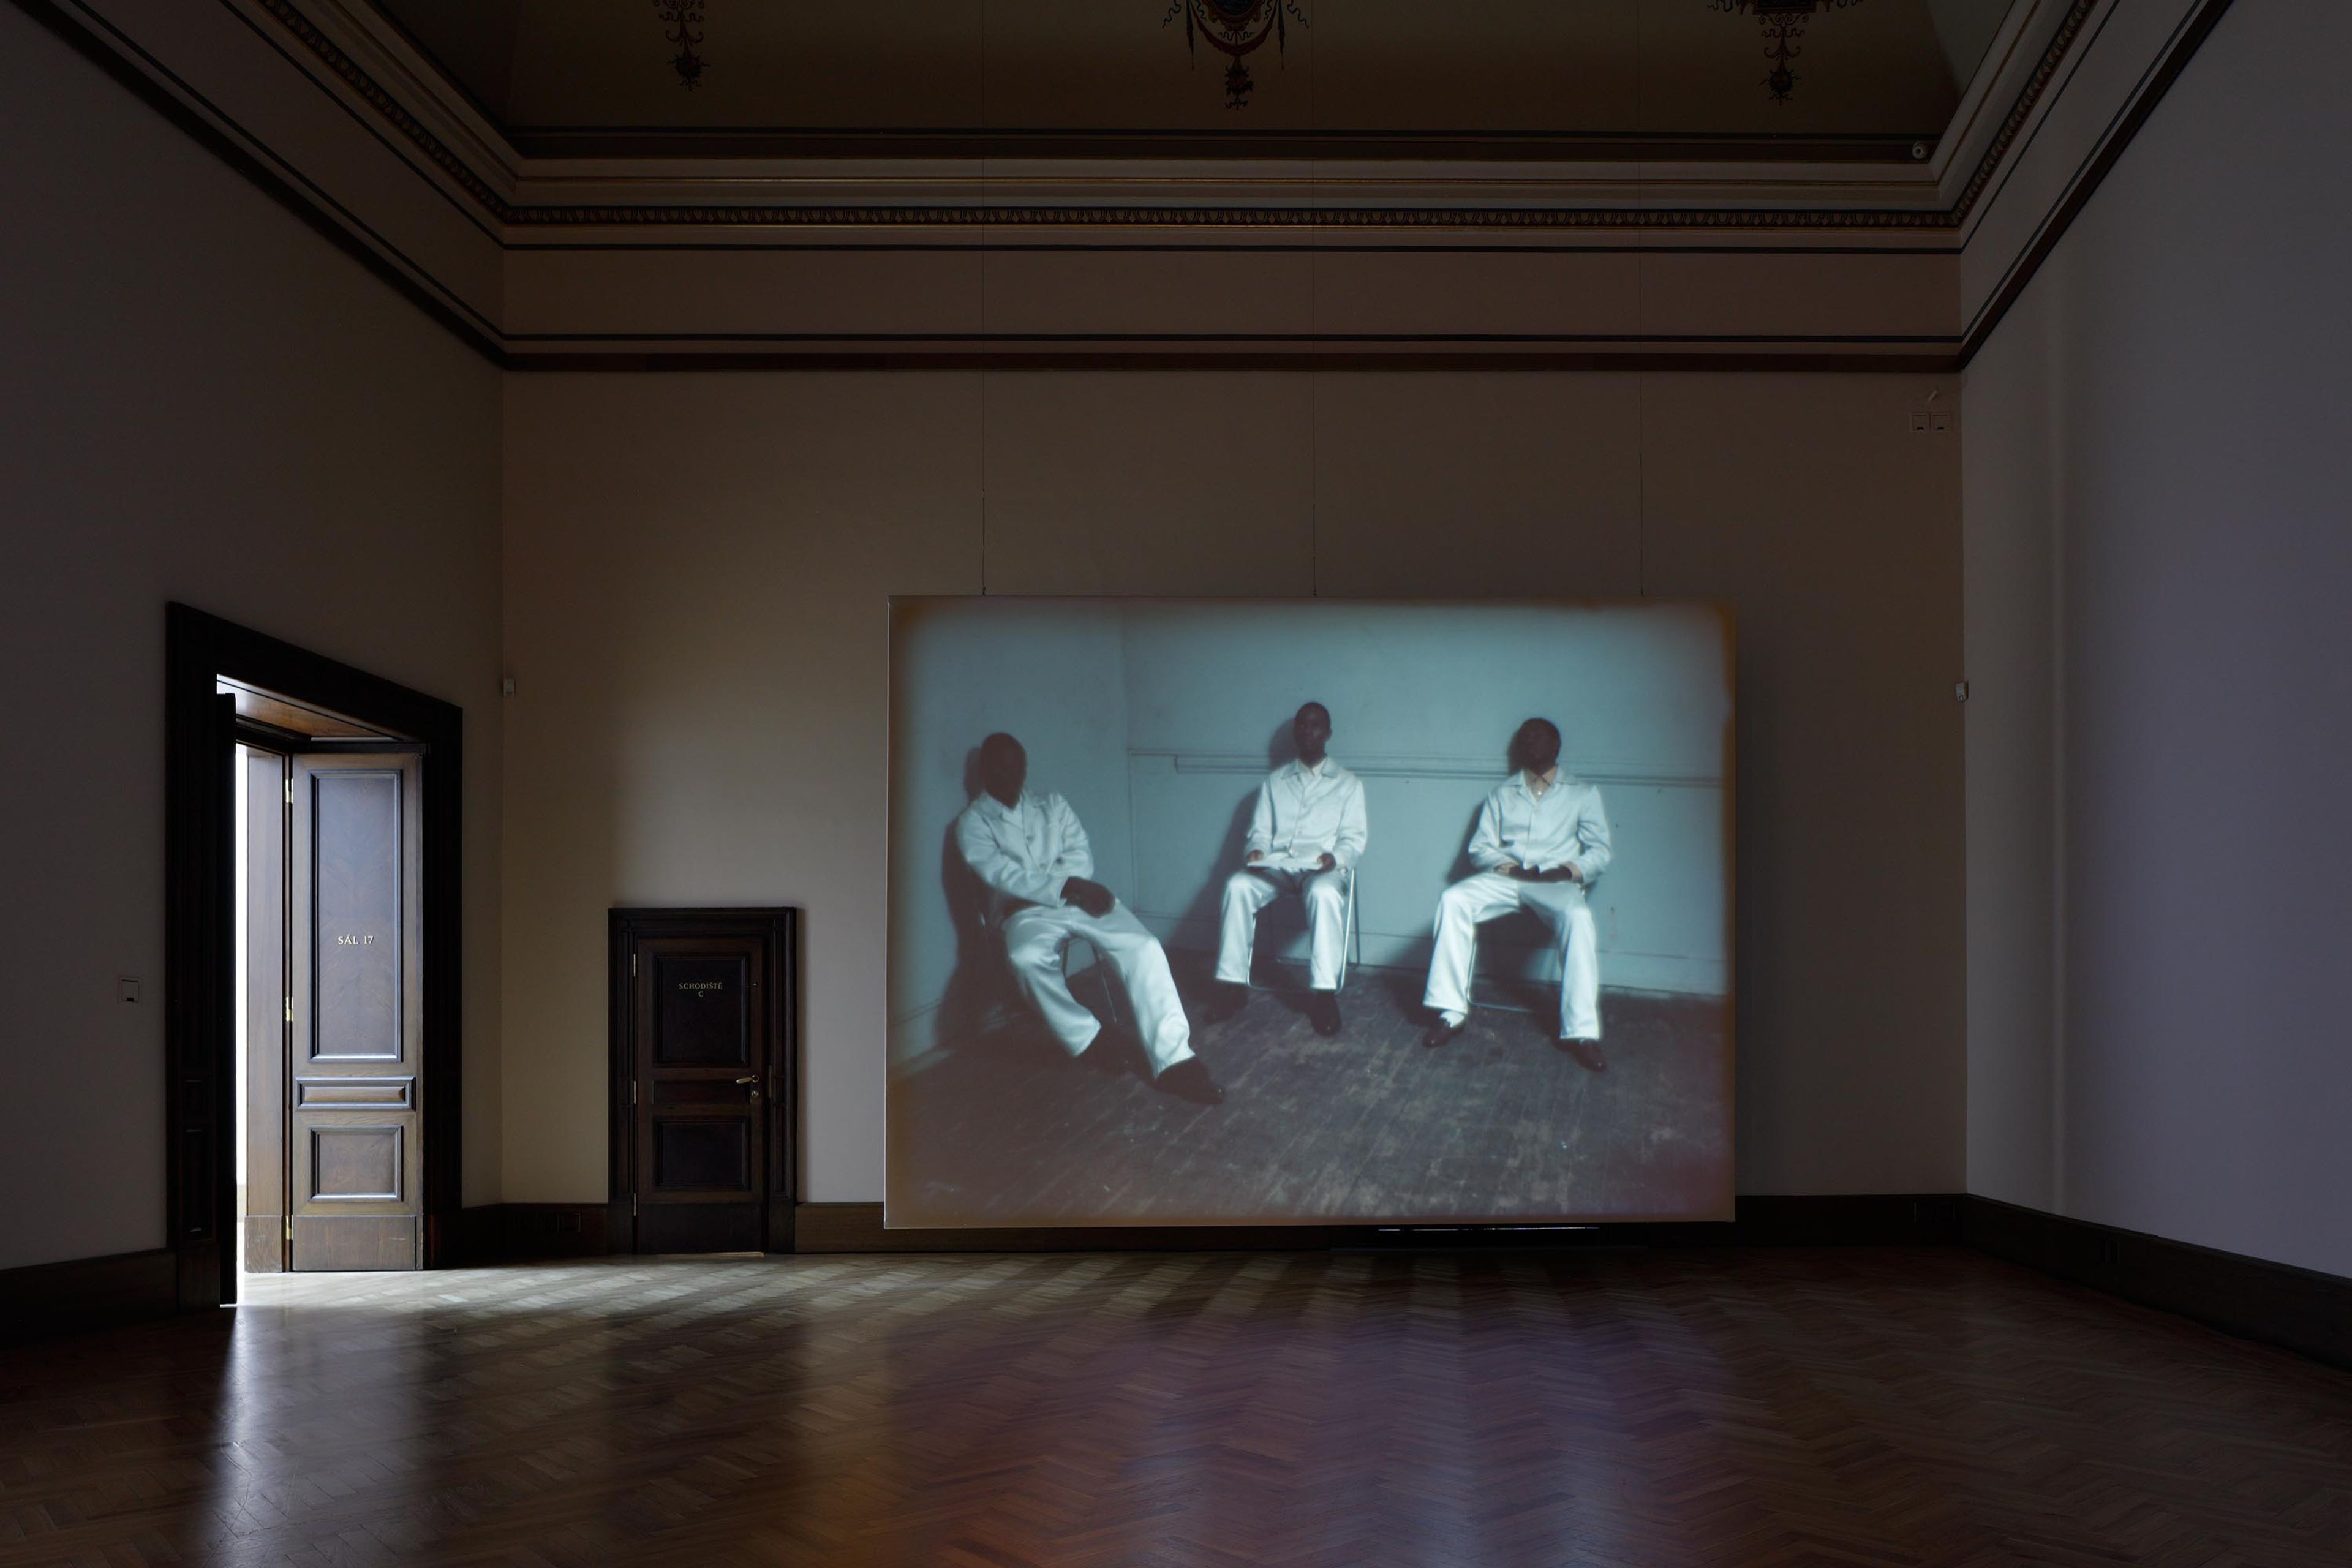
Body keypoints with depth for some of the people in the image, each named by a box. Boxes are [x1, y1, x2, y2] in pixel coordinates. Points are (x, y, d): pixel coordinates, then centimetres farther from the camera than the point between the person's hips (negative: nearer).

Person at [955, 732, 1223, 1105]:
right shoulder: (972, 822, 7)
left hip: (1078, 898, 3)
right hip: (1027, 910, -3)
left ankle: (1173, 1060, -31)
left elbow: (1080, 854, 7)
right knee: (1026, 958, -40)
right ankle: (1087, 1039, -19)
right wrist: (1063, 886, -22)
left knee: (1144, 947, -25)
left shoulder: (1053, 805, 20)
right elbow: (1000, 873, -9)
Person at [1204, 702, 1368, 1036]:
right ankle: (1233, 983, -26)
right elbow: (1260, 830, 16)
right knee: (1237, 886, -30)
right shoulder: (1275, 781, 20)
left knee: (1324, 893, -40)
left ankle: (1323, 992, -37)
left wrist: (1336, 856, -17)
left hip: (1323, 868, -2)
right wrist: (1257, 850, -8)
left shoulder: (1348, 783, 13)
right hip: (1276, 866, 3)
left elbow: (1354, 837, 5)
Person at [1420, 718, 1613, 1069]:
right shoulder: (1502, 796, 23)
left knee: (1578, 916, -38)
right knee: (1453, 899, -28)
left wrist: (1574, 870, -13)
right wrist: (1506, 865, -7)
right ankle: (1452, 1010, -27)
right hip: (1505, 878, 2)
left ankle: (1581, 1031, -38)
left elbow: (1600, 852, 10)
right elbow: (1479, 848, 15)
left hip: (1556, 883, -2)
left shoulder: (1582, 794, 16)